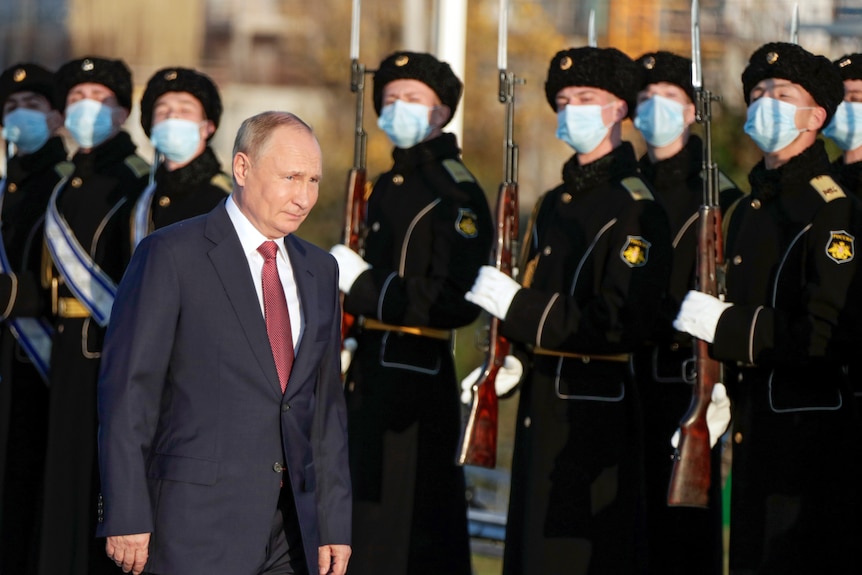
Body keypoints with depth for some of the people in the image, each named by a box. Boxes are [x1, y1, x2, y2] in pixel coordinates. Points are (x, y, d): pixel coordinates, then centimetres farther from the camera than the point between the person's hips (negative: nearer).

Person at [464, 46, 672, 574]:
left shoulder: (635, 209, -11)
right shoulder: (555, 204, 16)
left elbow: (623, 324, -20)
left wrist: (516, 306, -19)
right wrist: (515, 360, 4)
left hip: (596, 414, -8)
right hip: (541, 408, 8)